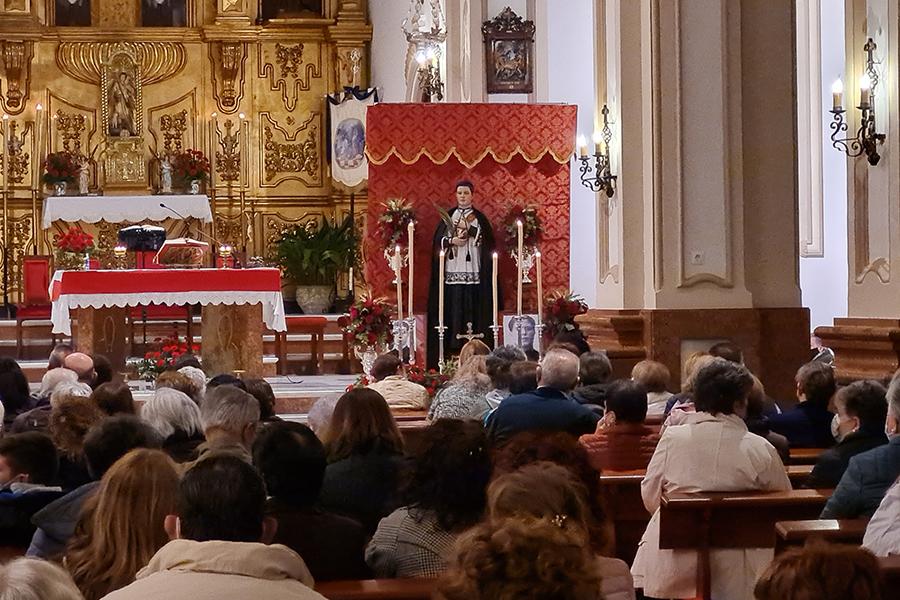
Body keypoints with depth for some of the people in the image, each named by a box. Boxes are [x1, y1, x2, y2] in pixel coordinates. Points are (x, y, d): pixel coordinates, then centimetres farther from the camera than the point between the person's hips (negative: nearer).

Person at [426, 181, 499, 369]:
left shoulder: (479, 218, 10)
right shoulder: (448, 217, 12)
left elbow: (487, 241, -3)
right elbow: (438, 240, 6)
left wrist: (469, 229, -11)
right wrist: (451, 241, -12)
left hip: (473, 272, -1)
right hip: (452, 272, 1)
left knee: (473, 309, -6)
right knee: (453, 308, -6)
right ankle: (453, 346, -4)